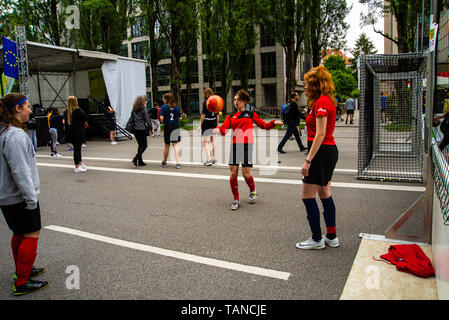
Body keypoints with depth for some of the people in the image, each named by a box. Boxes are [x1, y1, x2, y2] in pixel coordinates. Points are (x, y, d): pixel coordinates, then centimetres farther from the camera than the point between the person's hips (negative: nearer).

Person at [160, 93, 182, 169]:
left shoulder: (164, 107, -5)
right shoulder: (176, 107, 4)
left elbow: (161, 118, -13)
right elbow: (180, 118, 3)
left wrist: (161, 120, 8)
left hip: (167, 127, -1)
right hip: (176, 127, 2)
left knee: (167, 145, 11)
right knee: (175, 144, -1)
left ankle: (164, 162, 27)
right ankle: (178, 163, -14)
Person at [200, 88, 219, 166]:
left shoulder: (205, 102, -12)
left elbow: (203, 114, -12)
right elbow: (217, 114, 9)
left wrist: (201, 124, -4)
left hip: (207, 122, -6)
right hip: (214, 122, 6)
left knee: (206, 142, 1)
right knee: (213, 139, 21)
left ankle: (209, 159, -6)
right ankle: (214, 158, 27)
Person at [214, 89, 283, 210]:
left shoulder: (251, 114, 12)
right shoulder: (231, 116, 16)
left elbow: (264, 125, 11)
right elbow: (224, 129, 1)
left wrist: (274, 123, -7)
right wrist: (217, 129, -21)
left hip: (247, 145, -2)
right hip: (235, 145, 2)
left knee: (246, 173, -6)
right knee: (233, 173, -2)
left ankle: (252, 191, 27)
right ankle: (236, 200, 14)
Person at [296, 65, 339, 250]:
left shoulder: (321, 102, -16)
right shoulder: (328, 101, 14)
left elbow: (320, 134, -23)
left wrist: (308, 160, -23)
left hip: (321, 152, -10)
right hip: (330, 150, 10)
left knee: (307, 196, -2)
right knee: (325, 195, 16)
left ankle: (316, 239, 9)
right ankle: (331, 237, 26)